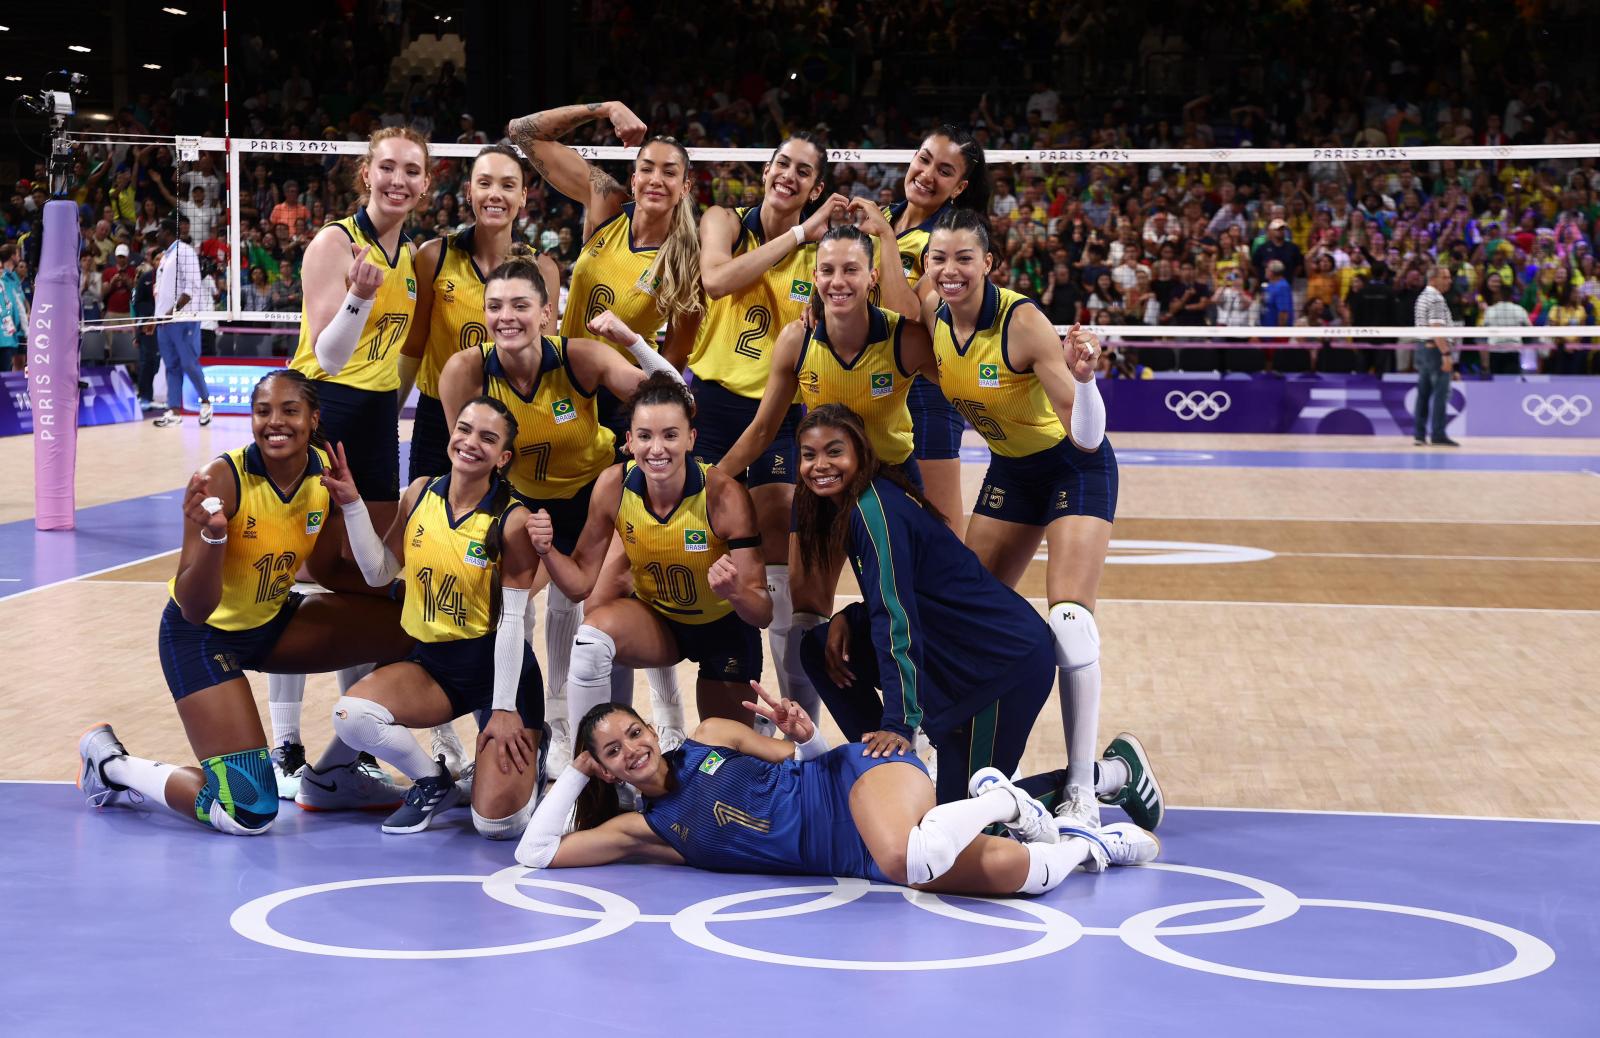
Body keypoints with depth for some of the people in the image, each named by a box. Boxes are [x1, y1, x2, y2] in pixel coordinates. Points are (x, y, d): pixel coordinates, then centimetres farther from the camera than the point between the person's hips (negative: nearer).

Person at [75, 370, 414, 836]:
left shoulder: (327, 471, -10)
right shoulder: (224, 478, -27)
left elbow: (325, 570, 4)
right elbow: (194, 609, -28)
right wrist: (212, 535, -45)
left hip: (273, 621, 7)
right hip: (204, 635, -6)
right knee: (248, 814, -16)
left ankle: (344, 772, 13)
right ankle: (111, 764, 9)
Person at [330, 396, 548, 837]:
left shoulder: (512, 520, -14)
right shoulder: (421, 493, 0)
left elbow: (512, 619, -14)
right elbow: (379, 573, 7)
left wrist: (504, 709, -14)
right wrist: (352, 506, -4)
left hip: (498, 667, -4)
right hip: (430, 660, 4)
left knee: (498, 825, -15)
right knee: (351, 715, -26)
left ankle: (529, 750, 22)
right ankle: (433, 782, 4)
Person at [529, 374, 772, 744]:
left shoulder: (723, 495, -29)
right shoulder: (614, 486, -20)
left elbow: (763, 614, -26)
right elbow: (580, 584, -11)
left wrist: (736, 592, -49)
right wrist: (548, 551, -31)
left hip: (725, 628, -2)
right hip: (656, 619, 2)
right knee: (592, 636, -30)